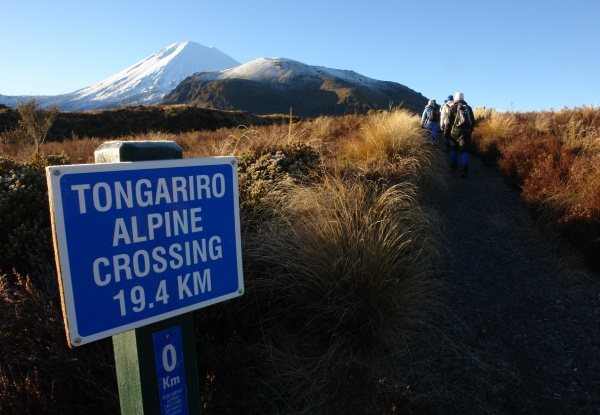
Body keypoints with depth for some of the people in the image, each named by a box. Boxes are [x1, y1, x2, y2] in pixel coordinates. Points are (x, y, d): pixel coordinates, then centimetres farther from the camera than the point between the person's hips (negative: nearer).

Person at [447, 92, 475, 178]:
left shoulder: (453, 107, 1)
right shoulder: (468, 108, 12)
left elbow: (449, 121, -4)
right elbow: (473, 122, 13)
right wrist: (470, 131, 23)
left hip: (456, 131, -2)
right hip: (467, 132, 2)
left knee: (454, 148, 18)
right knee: (464, 150, -4)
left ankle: (453, 165, 28)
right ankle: (464, 169, -18)